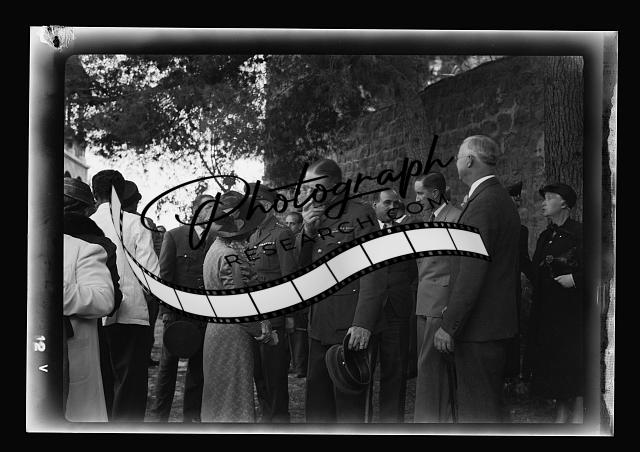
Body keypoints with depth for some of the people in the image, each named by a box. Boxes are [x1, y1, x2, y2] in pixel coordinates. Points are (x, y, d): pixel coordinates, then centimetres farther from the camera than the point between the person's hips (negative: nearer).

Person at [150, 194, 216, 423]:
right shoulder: (174, 236, 2)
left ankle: (192, 415, 17)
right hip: (176, 312, -2)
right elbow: (164, 275, -1)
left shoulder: (217, 239, 9)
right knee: (168, 364, 5)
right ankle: (160, 415, 14)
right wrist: (166, 310, -8)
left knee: (198, 365, 7)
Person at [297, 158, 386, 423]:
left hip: (352, 329, -7)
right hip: (320, 328, 7)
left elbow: (373, 274, -13)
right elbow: (298, 268, 11)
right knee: (317, 408, 11)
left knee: (349, 408, 0)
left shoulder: (360, 215, -7)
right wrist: (308, 230, -4)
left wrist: (363, 324, -20)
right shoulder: (313, 218, 15)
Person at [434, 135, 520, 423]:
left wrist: (449, 326, -19)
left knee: (478, 411, -4)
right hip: (497, 323, 10)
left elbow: (471, 273, -23)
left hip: (478, 327, -10)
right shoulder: (502, 200, 15)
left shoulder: (483, 205, -18)